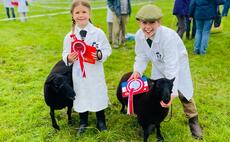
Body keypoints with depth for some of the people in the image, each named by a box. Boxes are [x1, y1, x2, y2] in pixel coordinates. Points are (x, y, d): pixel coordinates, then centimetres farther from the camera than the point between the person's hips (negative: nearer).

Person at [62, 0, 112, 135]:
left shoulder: (98, 33, -9)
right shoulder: (69, 37, -4)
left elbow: (108, 49, -4)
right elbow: (65, 54, 2)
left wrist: (100, 55, -23)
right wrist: (68, 58, -20)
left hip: (95, 72, -1)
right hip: (79, 73, 1)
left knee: (98, 95, 13)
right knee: (81, 96, 14)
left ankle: (101, 120, 36)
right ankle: (83, 122, 36)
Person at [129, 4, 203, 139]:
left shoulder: (168, 36, -41)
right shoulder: (139, 35, -24)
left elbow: (172, 66, -41)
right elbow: (142, 56, -11)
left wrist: (171, 91, -44)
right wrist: (137, 70, -30)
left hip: (177, 63, -4)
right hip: (159, 65, 4)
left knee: (184, 93, 4)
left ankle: (193, 120, 30)